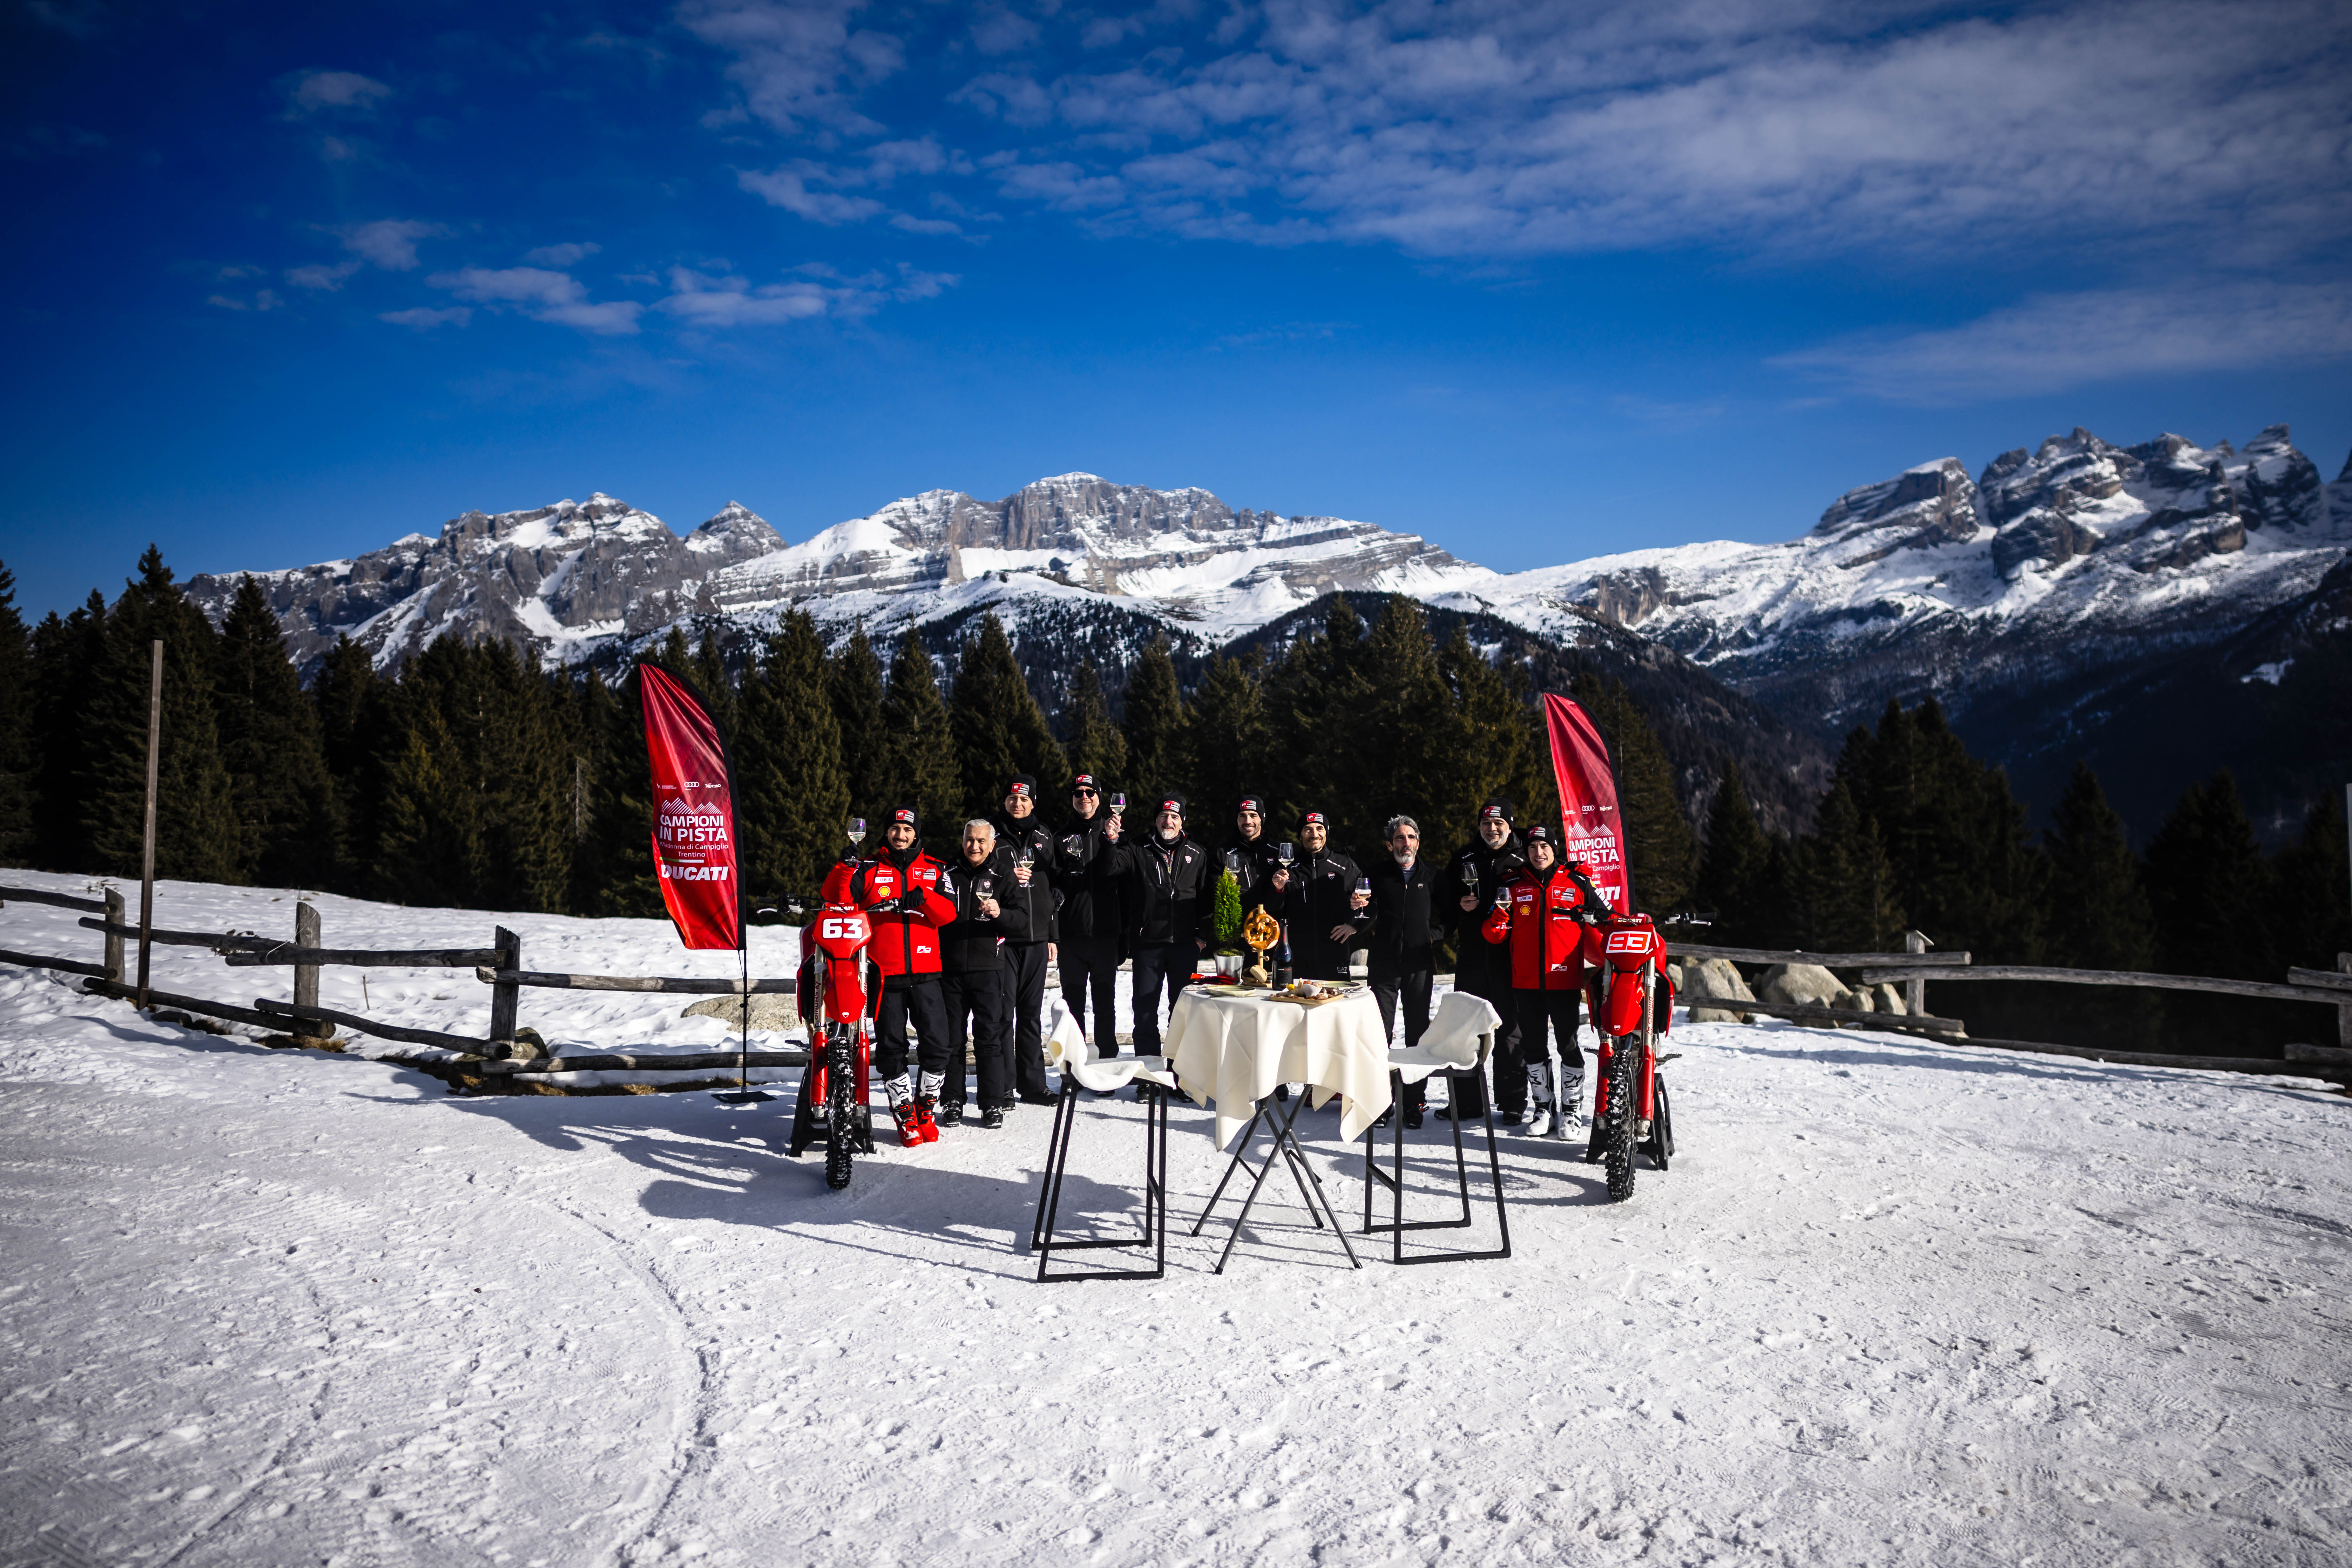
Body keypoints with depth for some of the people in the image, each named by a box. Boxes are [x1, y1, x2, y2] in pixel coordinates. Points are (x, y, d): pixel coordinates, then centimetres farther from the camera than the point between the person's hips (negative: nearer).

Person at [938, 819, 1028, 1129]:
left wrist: (1000, 914, -20)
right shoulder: (950, 874, 13)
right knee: (951, 1038, 5)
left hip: (988, 968, -3)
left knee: (990, 1038, -2)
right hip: (950, 969, 3)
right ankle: (952, 1103, 13)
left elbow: (1023, 920, -1)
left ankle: (994, 1104, 4)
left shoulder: (1004, 876, 6)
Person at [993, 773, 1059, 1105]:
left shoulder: (1044, 838, 13)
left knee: (1032, 1014, 9)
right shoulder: (994, 837, 1)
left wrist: (1053, 935, 12)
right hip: (1004, 938, -4)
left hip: (1037, 938, 4)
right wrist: (1007, 879, -17)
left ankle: (1032, 1084, 15)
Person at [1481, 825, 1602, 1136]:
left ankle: (1570, 1110, 9)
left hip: (1564, 981, -2)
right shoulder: (1513, 887, 9)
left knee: (1568, 1045, -1)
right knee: (1532, 1046, 9)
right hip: (1526, 982, 2)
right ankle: (1542, 1108, 19)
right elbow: (1497, 937, 7)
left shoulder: (1577, 883, 4)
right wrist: (1499, 915, -13)